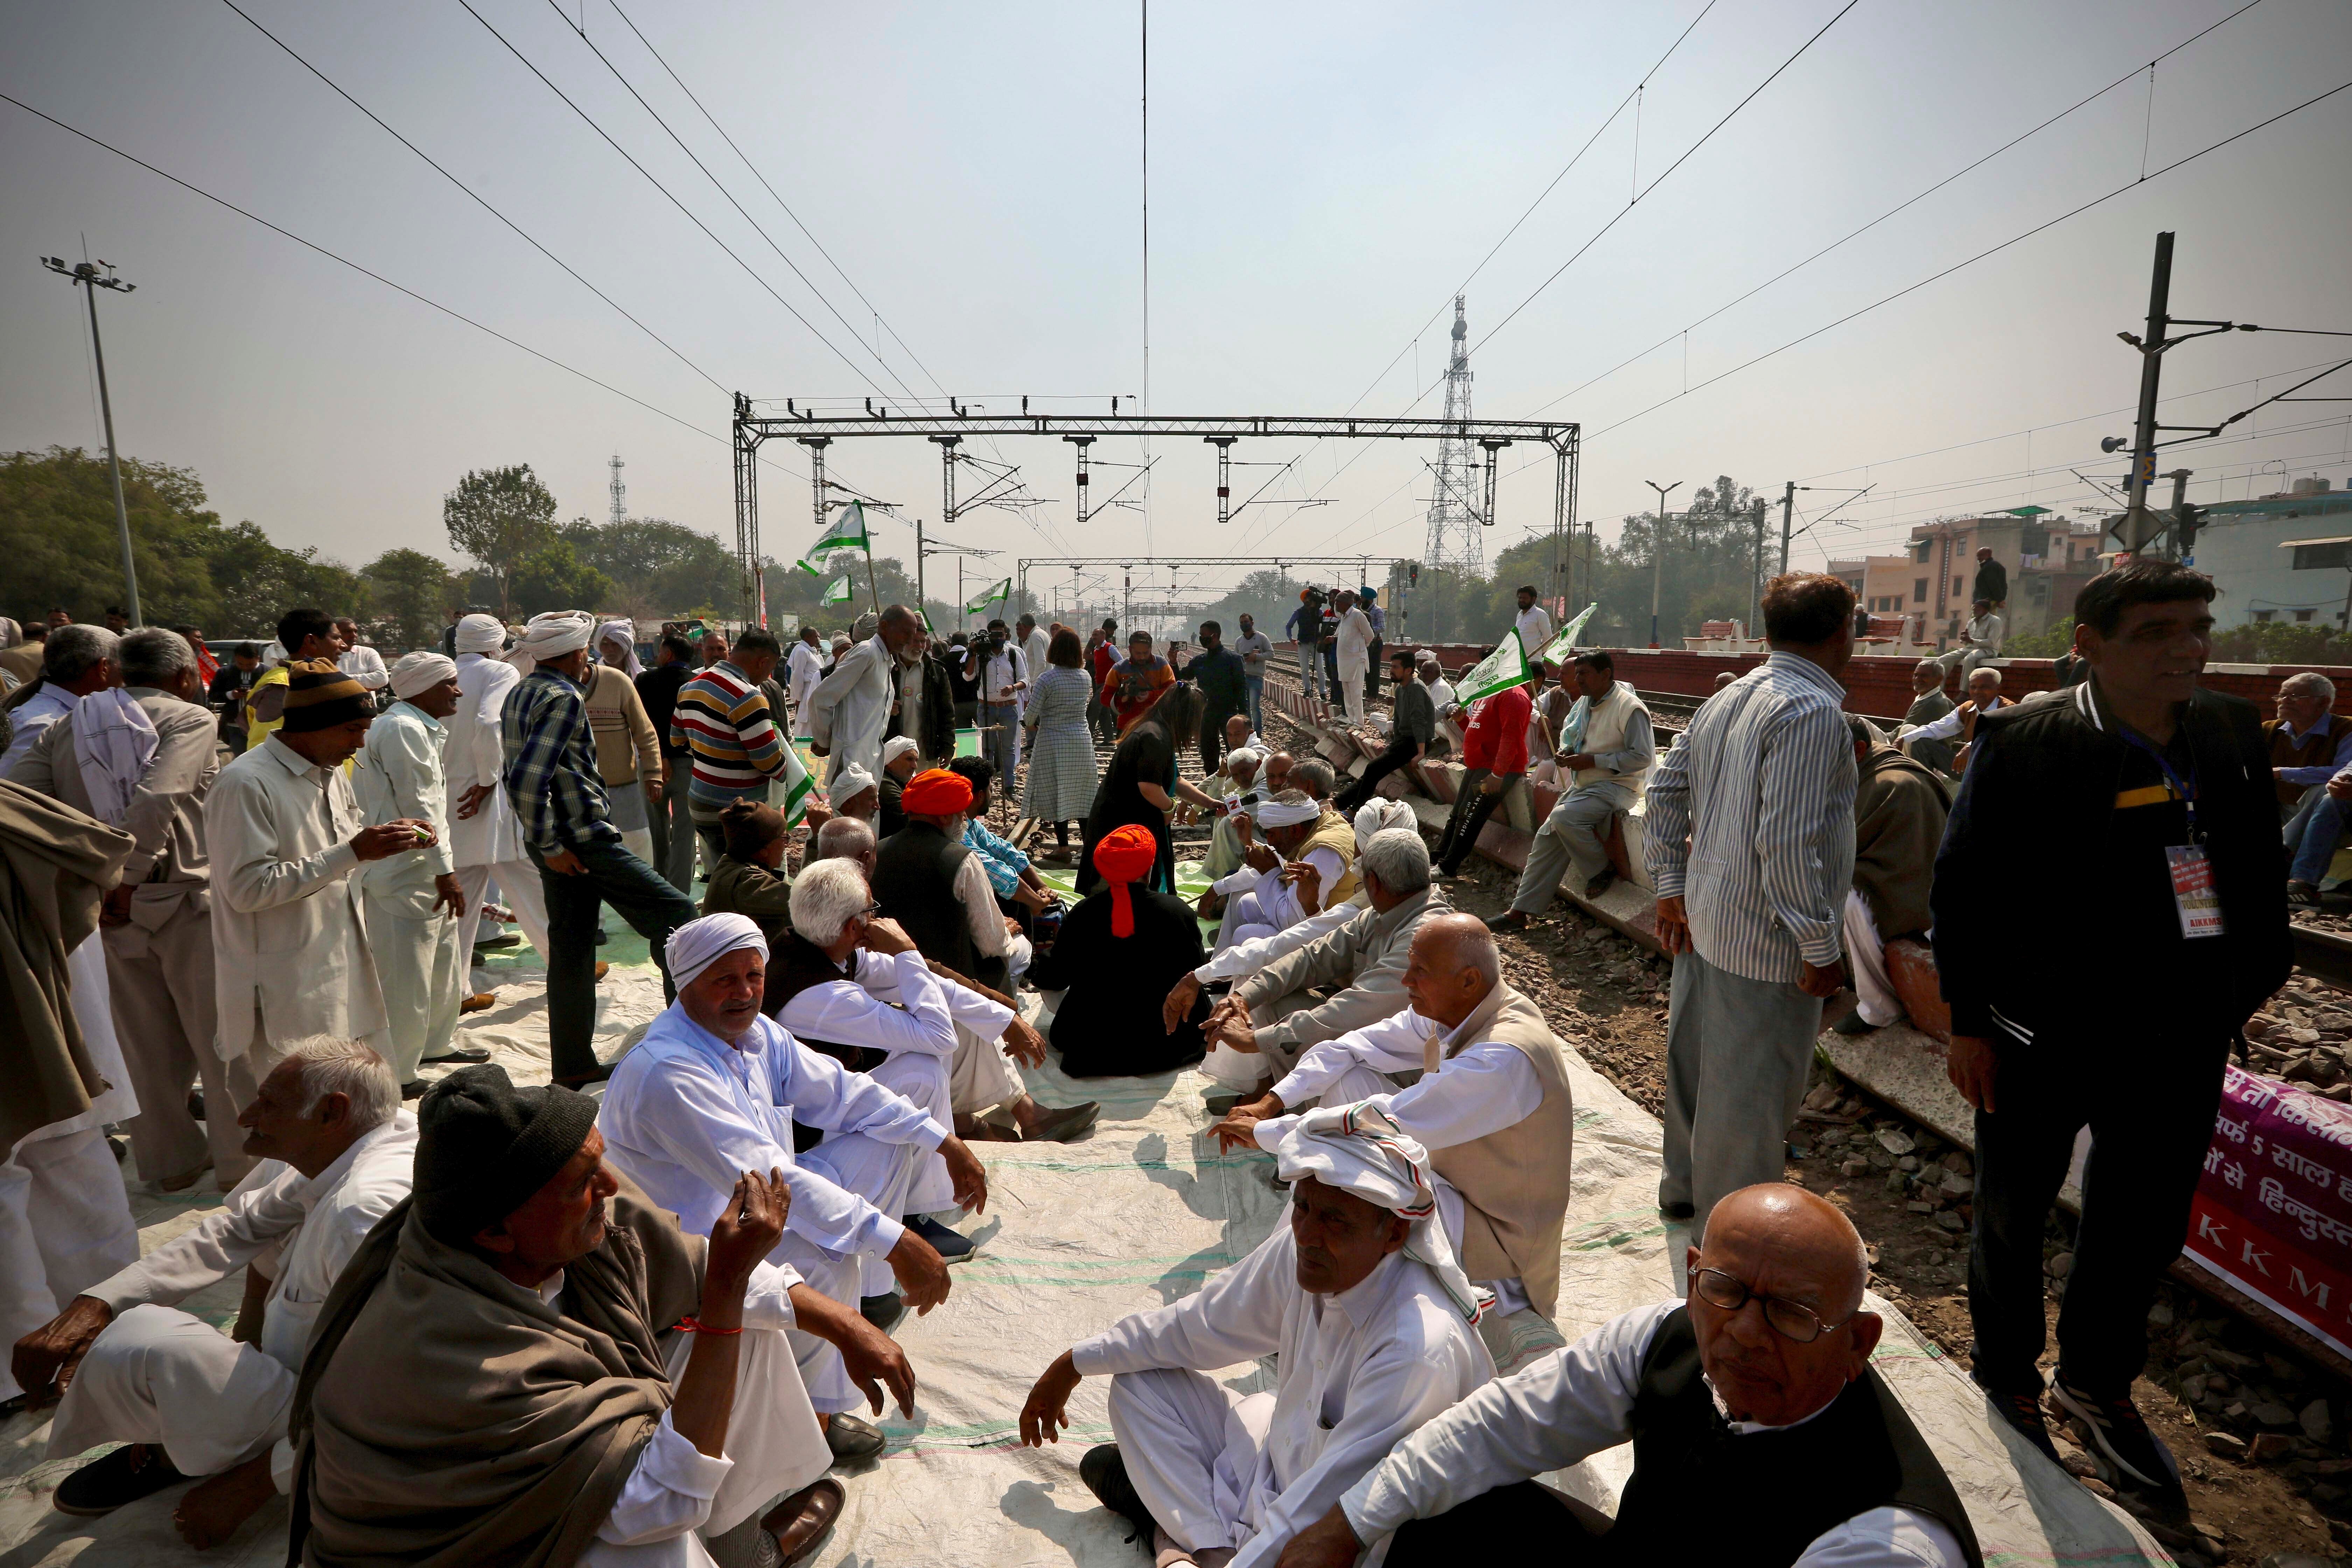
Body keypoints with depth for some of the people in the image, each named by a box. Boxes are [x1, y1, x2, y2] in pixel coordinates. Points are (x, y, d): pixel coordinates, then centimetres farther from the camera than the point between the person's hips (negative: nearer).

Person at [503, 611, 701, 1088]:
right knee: (675, 913, -4)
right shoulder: (563, 698, -15)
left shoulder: (521, 694, 14)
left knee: (571, 949, 13)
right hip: (582, 841, -10)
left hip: (559, 841, 10)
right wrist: (549, 846, -16)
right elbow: (527, 780, -24)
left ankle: (573, 1064, 19)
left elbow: (520, 775, 19)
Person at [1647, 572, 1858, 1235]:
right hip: (1767, 939, -9)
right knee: (1751, 1090, 5)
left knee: (1695, 1060, 22)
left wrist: (1670, 885, 16)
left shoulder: (1726, 700, 8)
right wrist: (1820, 947, -18)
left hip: (1705, 919, 9)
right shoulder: (1812, 713, -20)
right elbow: (1787, 842, -25)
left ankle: (1685, 1187, 41)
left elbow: (1666, 789, 13)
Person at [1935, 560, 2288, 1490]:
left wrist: (2258, 974, 5)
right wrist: (1970, 1022, -11)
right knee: (2013, 1217, 14)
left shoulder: (2232, 732, 1)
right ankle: (2007, 1382, 38)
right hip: (2044, 1038, -5)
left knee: (2146, 1226, 20)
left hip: (2182, 1042, 5)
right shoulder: (2023, 744, -16)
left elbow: (2262, 863, 11)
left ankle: (2098, 1384, 44)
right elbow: (1961, 886, -12)